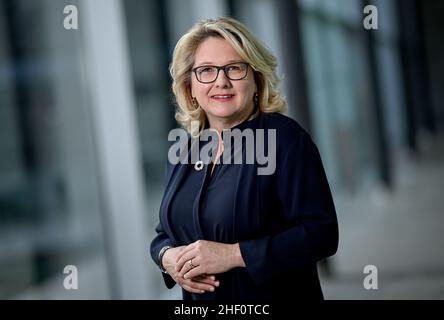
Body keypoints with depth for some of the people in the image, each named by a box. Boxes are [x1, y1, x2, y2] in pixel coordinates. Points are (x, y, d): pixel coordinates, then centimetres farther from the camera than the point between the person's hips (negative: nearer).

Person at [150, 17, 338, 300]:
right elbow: (166, 231, 13)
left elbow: (320, 234, -21)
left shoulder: (286, 138, -14)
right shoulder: (183, 151, 3)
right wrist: (167, 257, -10)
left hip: (276, 293, -5)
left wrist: (234, 254, -25)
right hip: (198, 298, 5)